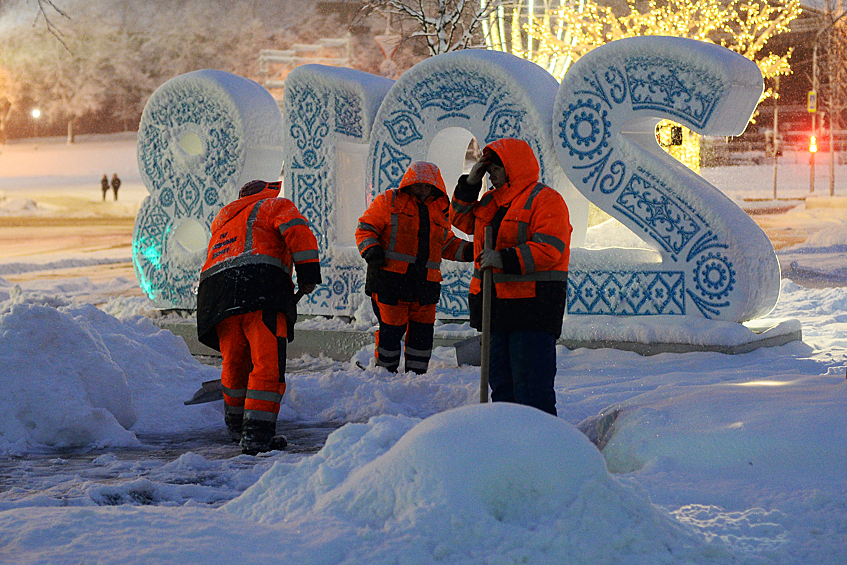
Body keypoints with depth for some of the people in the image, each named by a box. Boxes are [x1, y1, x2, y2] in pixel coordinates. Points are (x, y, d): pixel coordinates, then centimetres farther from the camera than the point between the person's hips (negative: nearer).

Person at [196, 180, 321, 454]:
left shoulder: (223, 219, 38)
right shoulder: (276, 205, 19)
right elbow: (297, 231, -2)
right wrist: (308, 274, -2)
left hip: (216, 291, 6)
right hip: (261, 286, -6)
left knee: (235, 363, 21)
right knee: (268, 365, -7)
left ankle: (236, 426, 35)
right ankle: (256, 435, -14)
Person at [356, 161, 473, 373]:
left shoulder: (439, 211, 20)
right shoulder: (389, 201, 6)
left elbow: (447, 244, 29)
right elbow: (366, 228, 4)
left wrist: (468, 250, 12)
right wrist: (371, 250, -14)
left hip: (425, 284, 5)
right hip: (391, 278, -5)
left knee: (422, 332, 6)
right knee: (391, 329, -3)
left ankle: (416, 373, 18)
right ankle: (385, 370, 13)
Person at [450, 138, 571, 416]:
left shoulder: (545, 199, -8)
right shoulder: (491, 200, 17)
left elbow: (548, 250, -18)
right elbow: (460, 219, 23)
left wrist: (504, 259, -25)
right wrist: (469, 184, 10)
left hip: (532, 307, -8)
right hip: (496, 307, 8)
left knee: (531, 385, -10)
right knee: (501, 382, 14)